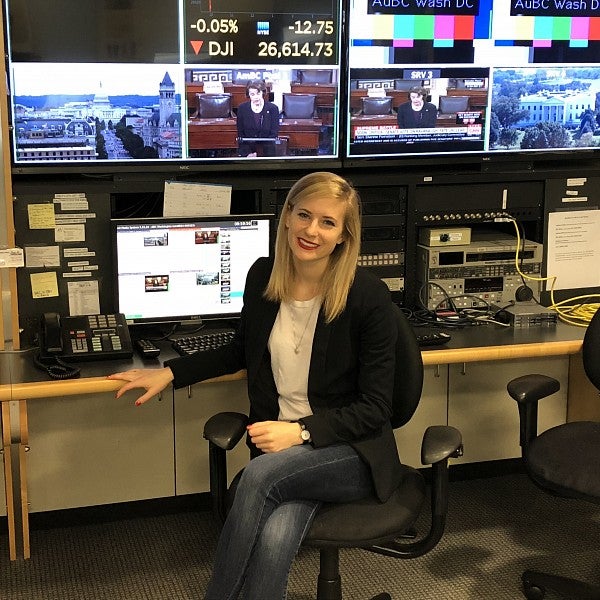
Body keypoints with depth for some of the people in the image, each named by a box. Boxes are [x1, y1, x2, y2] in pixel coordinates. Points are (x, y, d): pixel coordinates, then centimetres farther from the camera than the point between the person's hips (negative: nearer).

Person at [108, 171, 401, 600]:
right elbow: (242, 351, 21)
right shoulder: (263, 275, 1)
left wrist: (302, 431, -22)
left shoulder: (369, 295, -13)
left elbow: (374, 408, -10)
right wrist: (170, 373, 12)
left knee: (262, 473, -32)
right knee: (273, 541, -29)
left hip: (351, 452, -3)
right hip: (280, 445, 3)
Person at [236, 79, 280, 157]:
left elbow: (274, 135, -2)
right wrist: (247, 153, -9)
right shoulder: (242, 108, 5)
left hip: (267, 152, 0)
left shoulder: (273, 108, 0)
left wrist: (258, 154, -12)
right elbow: (240, 134, 6)